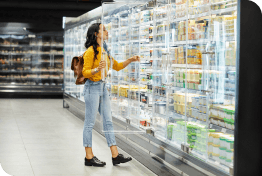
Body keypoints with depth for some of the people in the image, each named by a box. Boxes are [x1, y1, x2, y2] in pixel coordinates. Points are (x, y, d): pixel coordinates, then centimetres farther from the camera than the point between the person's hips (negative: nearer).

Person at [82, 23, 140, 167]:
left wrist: (130, 60, 9)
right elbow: (85, 72, -14)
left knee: (108, 122, 7)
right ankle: (89, 157, 6)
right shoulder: (91, 51, -12)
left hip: (103, 87, 9)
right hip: (92, 87, -9)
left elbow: (117, 67, 22)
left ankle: (115, 155, 9)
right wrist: (97, 69, -31)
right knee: (89, 123, -1)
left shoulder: (104, 51, 14)